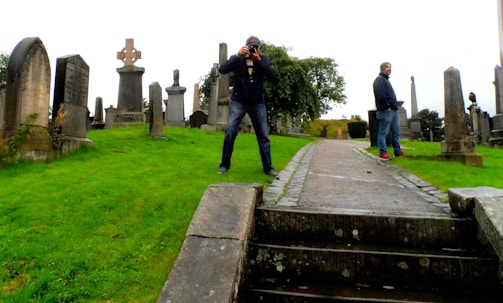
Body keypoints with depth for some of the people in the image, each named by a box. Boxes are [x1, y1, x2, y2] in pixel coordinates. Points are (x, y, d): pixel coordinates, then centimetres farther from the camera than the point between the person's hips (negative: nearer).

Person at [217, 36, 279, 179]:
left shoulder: (263, 59, 1)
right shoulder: (237, 59, -4)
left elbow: (272, 75, -12)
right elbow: (222, 70, -18)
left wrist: (259, 60, -21)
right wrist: (237, 56, -24)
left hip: (257, 103, 2)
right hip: (238, 102, -1)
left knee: (263, 135, 1)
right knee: (230, 132, -10)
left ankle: (268, 167, 9)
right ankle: (224, 164, 4)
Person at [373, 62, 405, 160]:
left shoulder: (386, 80, 25)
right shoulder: (379, 80, -6)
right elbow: (380, 95, -20)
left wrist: (395, 106, 15)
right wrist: (387, 106, -18)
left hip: (393, 110, 10)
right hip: (385, 111, -10)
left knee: (396, 131, 12)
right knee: (383, 132, -7)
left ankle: (397, 151, 18)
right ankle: (383, 152, -6)